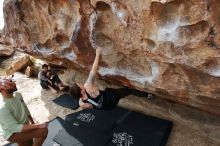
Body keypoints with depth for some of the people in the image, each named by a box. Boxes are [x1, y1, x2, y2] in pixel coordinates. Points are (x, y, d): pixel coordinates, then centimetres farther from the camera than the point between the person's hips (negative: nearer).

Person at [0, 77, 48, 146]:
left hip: (23, 126, 8)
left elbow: (25, 109, 9)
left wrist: (32, 123, 15)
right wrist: (38, 126, -33)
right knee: (43, 131, -23)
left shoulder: (17, 95, -8)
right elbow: (15, 128, -31)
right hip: (12, 133, -8)